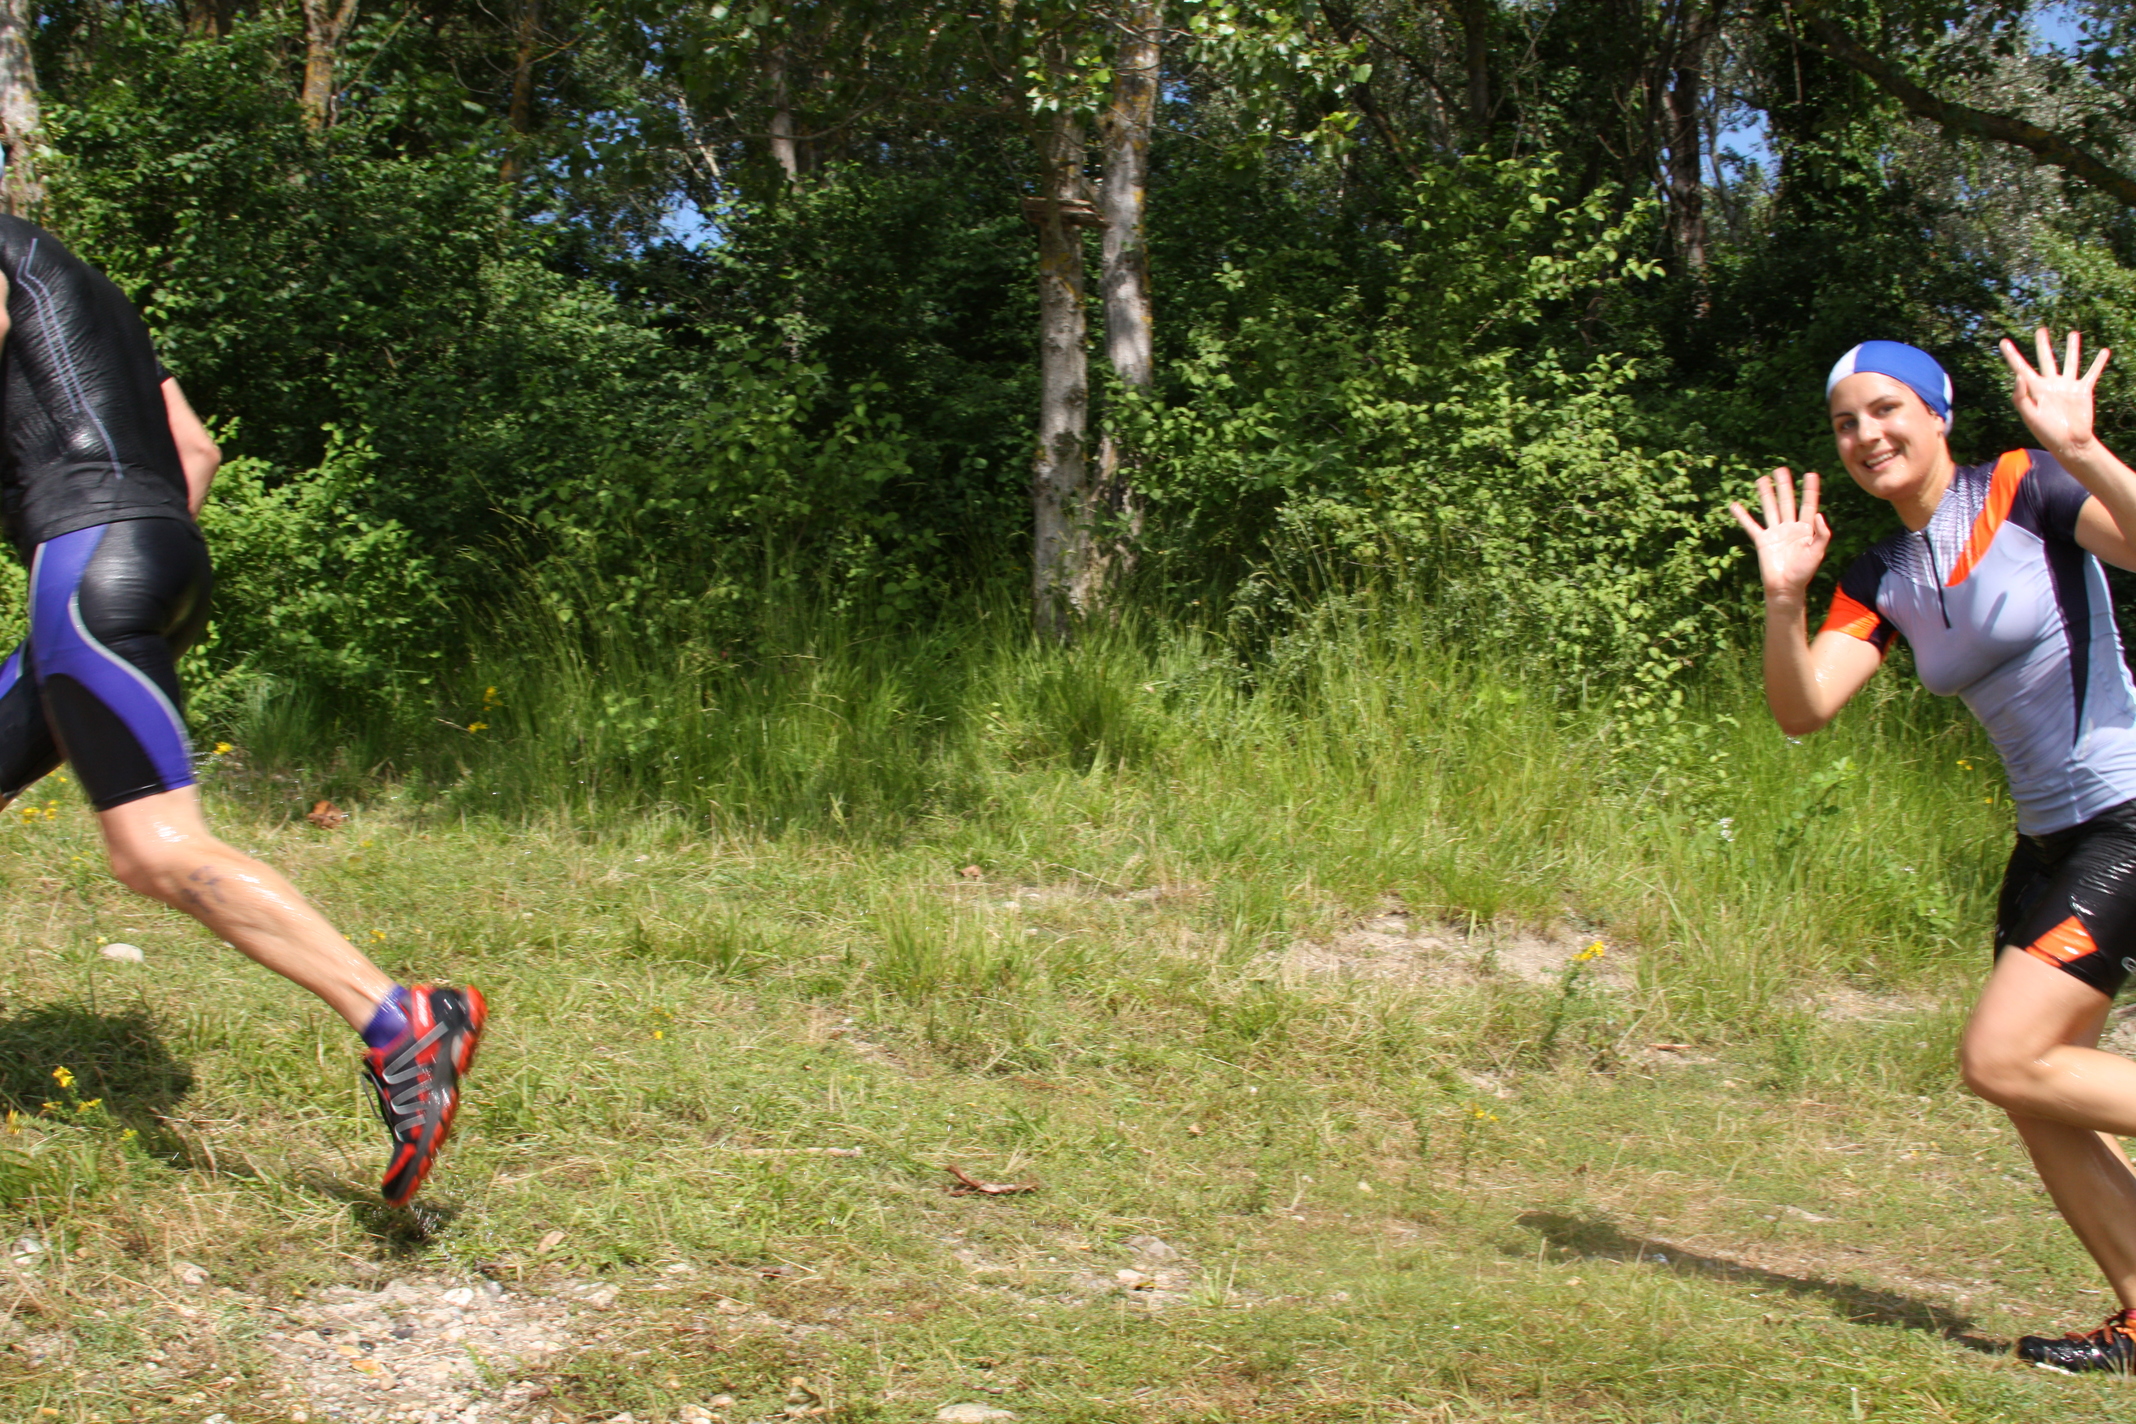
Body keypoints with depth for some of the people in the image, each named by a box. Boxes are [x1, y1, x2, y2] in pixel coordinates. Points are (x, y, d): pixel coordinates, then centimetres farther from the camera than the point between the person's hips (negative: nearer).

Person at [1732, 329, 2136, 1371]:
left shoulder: (2026, 490, -9)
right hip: (2049, 840, 7)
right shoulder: (1883, 580, 8)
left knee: (2000, 1060, -15)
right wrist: (1784, 597, -16)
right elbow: (1801, 709, -3)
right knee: (2036, 1096, 6)